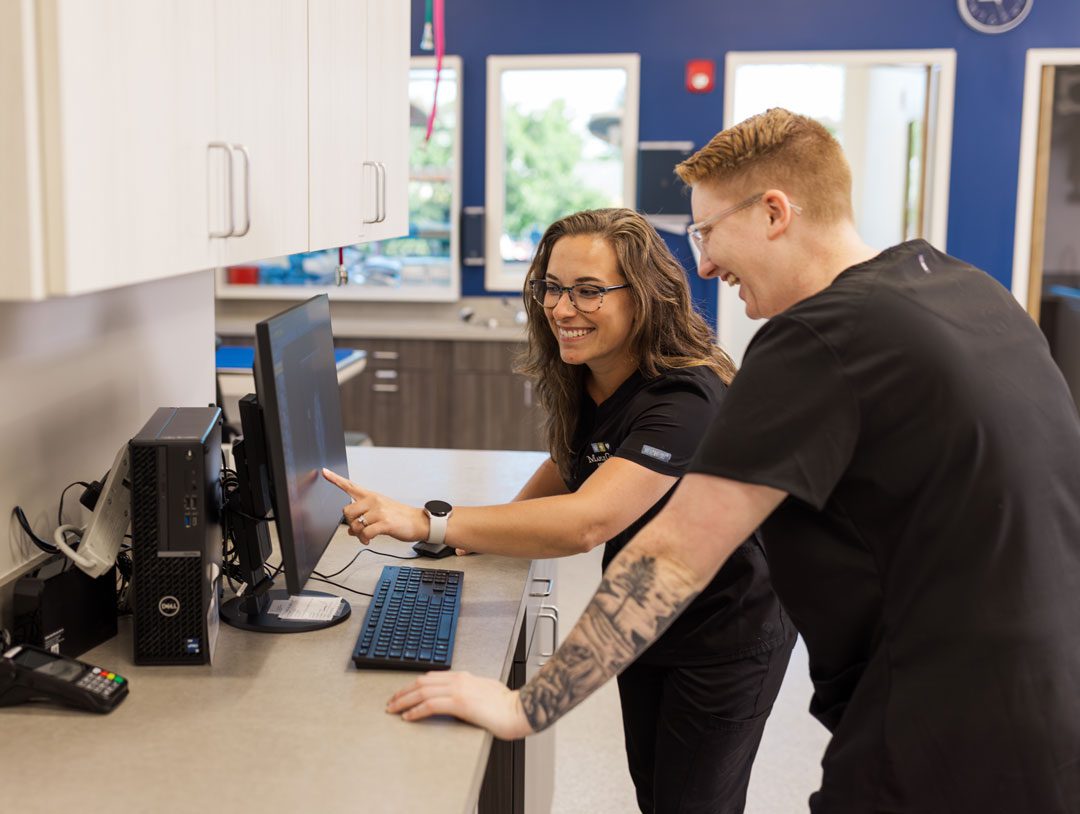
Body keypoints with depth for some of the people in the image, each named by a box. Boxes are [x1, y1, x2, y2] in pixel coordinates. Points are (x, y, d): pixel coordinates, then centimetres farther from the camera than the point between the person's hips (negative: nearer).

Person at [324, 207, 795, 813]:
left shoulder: (685, 399, -33)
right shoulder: (581, 381, -7)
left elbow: (587, 522, -43)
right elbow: (573, 463, 12)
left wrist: (426, 524, -46)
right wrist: (500, 530, -7)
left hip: (726, 633, -7)